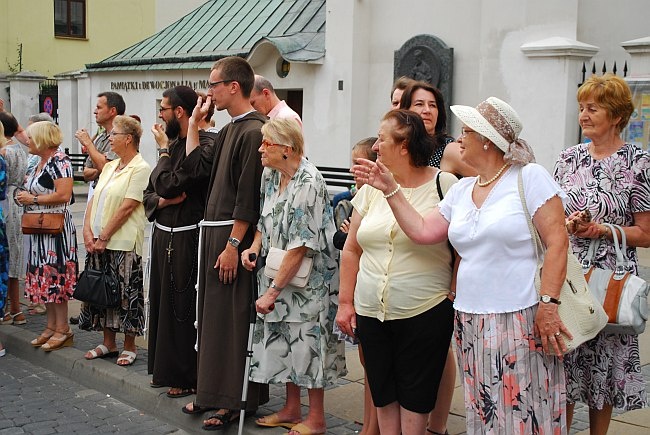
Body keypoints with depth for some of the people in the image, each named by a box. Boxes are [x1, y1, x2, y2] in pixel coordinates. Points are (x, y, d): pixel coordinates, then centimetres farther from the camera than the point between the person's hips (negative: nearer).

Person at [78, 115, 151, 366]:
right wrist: (88, 231, -2)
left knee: (125, 293, -1)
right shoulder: (110, 167, 15)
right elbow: (94, 200, 11)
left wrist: (104, 236, -14)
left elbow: (127, 207, -15)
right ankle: (108, 343, 23)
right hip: (98, 241, 8)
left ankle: (129, 346, 11)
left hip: (123, 242, -8)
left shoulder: (140, 169, -9)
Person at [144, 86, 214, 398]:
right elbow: (150, 192, 15)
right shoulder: (174, 144, 12)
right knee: (161, 301, 17)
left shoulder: (204, 145, -17)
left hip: (185, 239, -9)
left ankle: (187, 377, 13)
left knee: (183, 308, 0)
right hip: (162, 234, 9)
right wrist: (161, 200, -8)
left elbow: (167, 184, -22)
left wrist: (164, 150, -7)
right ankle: (164, 368, 31)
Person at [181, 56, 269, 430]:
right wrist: (194, 122, 18)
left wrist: (233, 245, -21)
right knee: (213, 314, 15)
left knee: (233, 318, -3)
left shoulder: (254, 130, -16)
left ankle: (236, 401, 8)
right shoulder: (230, 130, 14)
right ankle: (215, 392, 26)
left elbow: (248, 196, -20)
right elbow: (195, 166, 21)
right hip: (214, 231, 10)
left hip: (234, 236, -10)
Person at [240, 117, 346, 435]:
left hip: (307, 280, -8)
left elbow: (300, 247, -23)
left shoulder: (308, 183, -22)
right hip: (277, 275, 8)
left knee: (307, 342, 1)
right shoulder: (270, 174, 3)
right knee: (283, 342, 14)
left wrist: (273, 291, -20)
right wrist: (254, 246, -3)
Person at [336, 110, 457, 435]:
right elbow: (352, 250, 13)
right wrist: (346, 302, 10)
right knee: (383, 396, 13)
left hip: (425, 313, -5)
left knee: (414, 398, 4)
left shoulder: (444, 185, -7)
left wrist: (457, 298, -9)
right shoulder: (371, 188, 8)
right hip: (371, 312, 5)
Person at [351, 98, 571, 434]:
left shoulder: (530, 177, -6)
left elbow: (557, 242, -11)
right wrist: (390, 189, 9)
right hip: (471, 322, 6)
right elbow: (421, 230, 12)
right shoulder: (461, 190, 14)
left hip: (521, 319, -6)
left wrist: (548, 303, -17)